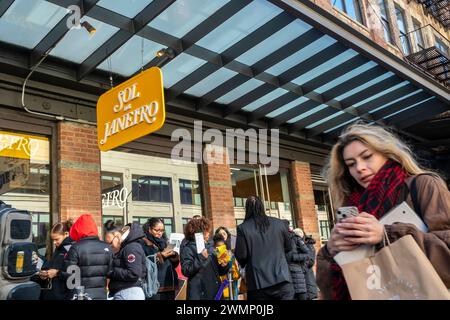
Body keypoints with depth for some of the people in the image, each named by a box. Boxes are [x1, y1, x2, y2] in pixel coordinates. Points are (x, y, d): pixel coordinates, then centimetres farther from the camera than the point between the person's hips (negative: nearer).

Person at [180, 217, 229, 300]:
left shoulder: (210, 247, 12)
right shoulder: (188, 248, -5)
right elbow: (186, 271, -17)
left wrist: (224, 266, -5)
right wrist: (201, 258, -24)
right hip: (199, 293, -6)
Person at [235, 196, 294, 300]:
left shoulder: (243, 228, -7)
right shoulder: (280, 223, 2)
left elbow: (241, 255, -7)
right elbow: (288, 247, 14)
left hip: (258, 283, -1)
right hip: (282, 278, 2)